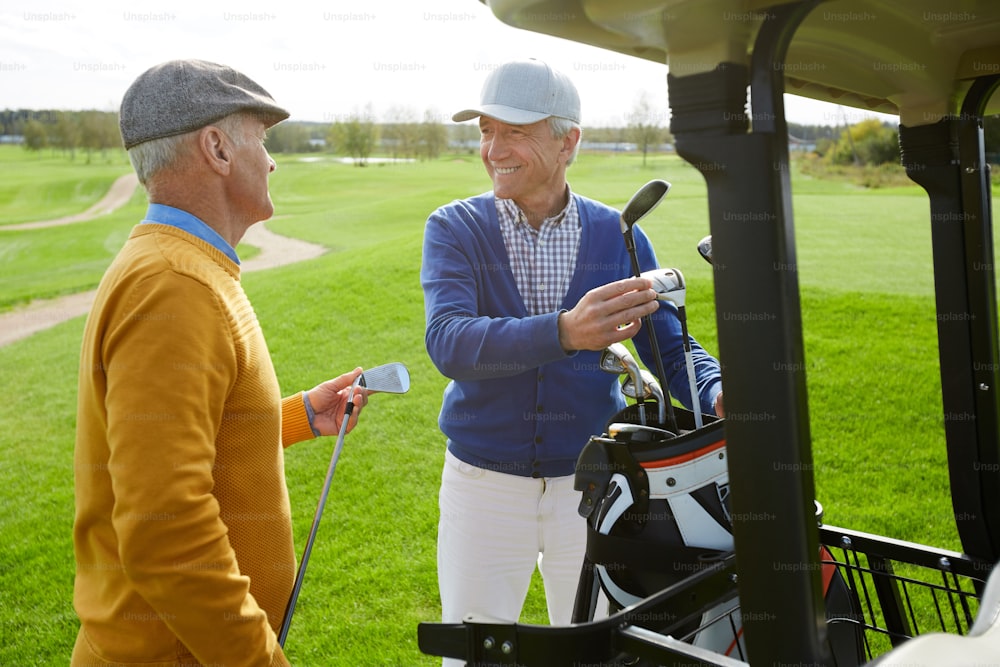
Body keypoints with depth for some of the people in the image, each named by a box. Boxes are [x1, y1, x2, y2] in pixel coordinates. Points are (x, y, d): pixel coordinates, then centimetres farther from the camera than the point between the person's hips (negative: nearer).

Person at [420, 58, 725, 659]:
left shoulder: (619, 237, -2)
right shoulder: (455, 228, -7)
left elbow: (671, 348, -2)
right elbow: (448, 342, -24)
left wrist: (720, 391, -25)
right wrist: (564, 332, -41)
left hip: (591, 486, 1)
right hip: (483, 482, -1)